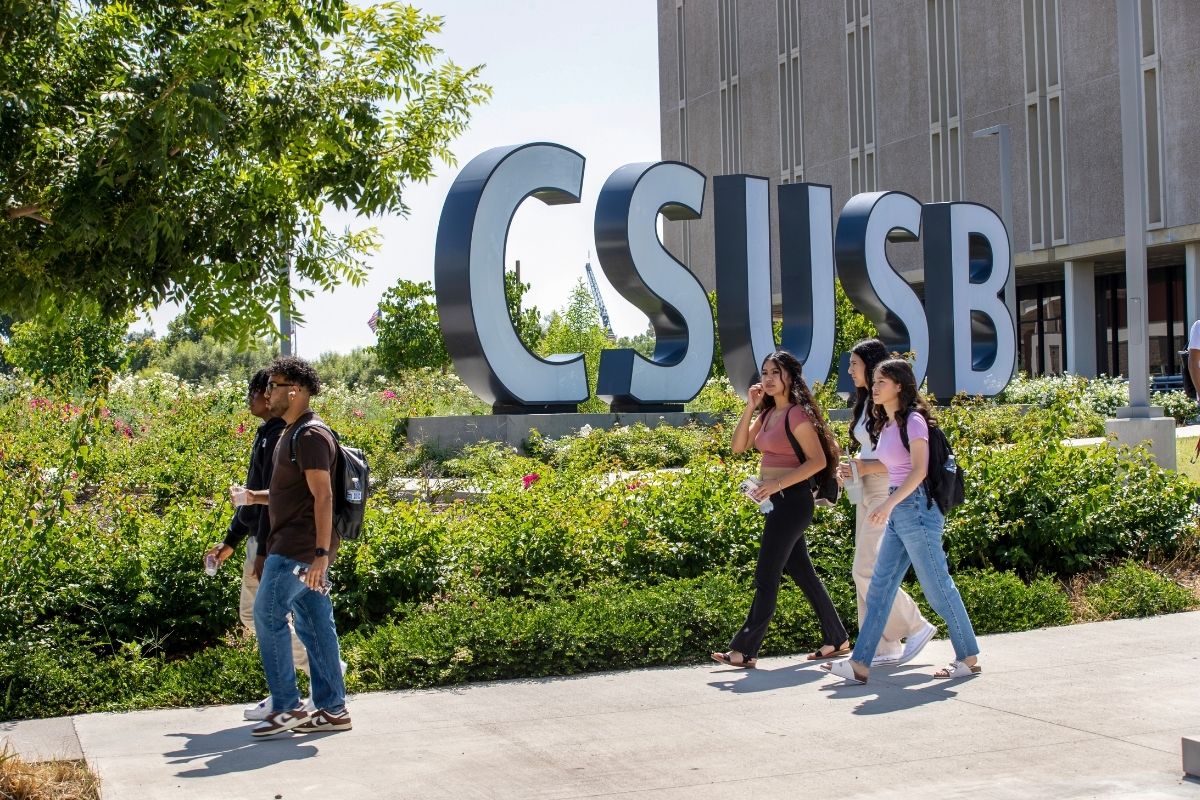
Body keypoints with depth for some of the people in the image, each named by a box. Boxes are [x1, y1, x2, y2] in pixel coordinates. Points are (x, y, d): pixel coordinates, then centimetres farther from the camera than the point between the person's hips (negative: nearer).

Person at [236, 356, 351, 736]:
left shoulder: (310, 435, -15)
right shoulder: (292, 433, 17)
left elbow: (323, 496, -21)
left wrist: (321, 553, -25)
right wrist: (254, 497, 16)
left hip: (299, 549, -10)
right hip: (293, 547, 10)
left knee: (268, 617, -5)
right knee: (314, 625, 10)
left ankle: (287, 707, 2)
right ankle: (332, 709, 14)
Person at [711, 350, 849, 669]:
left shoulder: (796, 414, -13)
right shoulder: (768, 413, 13)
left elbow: (818, 461, -17)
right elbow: (739, 446, 9)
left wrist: (777, 484, -23)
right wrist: (750, 407, 0)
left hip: (791, 500, -9)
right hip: (777, 501, 9)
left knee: (766, 577, -6)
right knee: (802, 572, 14)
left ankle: (744, 650, -1)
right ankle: (837, 639, 23)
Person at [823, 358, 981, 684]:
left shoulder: (913, 420, -10)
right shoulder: (886, 424, 16)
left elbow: (919, 470, -18)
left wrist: (889, 504, -25)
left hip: (916, 506, -9)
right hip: (897, 510, 9)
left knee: (937, 585, -1)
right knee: (880, 587, 3)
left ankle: (968, 658, 12)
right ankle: (859, 663, 1)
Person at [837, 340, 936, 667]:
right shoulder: (866, 402, 15)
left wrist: (863, 468, -19)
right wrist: (850, 470, 7)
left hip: (887, 494, -10)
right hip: (867, 495, 10)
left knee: (868, 571, -11)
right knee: (866, 572, 8)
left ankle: (915, 626, 5)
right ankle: (883, 647, 12)